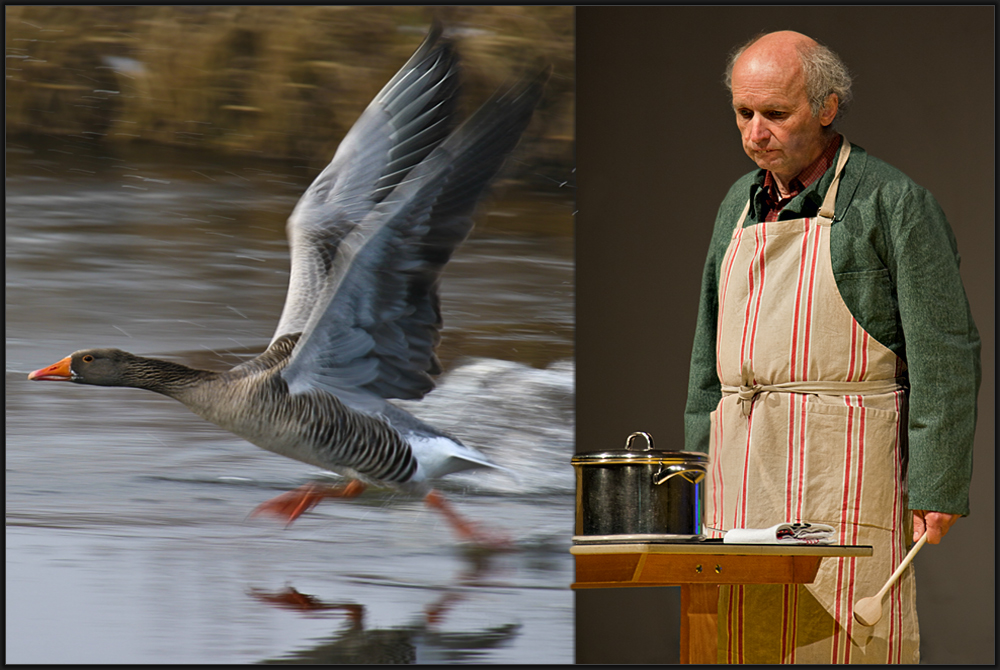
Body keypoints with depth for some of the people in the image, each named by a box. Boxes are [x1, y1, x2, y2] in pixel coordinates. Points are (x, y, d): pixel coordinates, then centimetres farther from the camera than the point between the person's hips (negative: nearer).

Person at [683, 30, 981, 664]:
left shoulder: (892, 202, -5)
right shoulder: (741, 204, 16)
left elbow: (944, 353, -8)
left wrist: (937, 488, -13)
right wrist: (700, 468, 16)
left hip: (841, 466, -6)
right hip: (743, 478, 6)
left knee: (843, 648, -10)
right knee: (746, 647, 4)